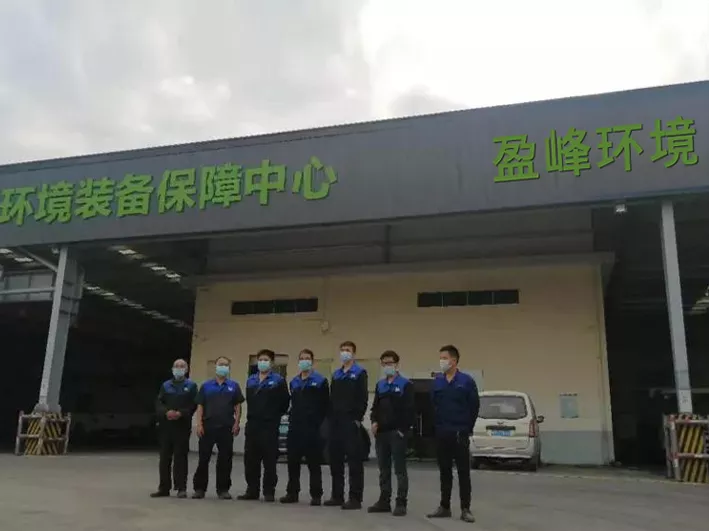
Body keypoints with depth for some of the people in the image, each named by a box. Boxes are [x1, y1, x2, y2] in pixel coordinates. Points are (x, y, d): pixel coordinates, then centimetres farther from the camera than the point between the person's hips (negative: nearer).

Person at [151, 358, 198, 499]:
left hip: (182, 426, -3)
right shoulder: (165, 386, 15)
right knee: (165, 457, 6)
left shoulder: (191, 386, 5)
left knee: (180, 457, -2)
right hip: (166, 426, 3)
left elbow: (193, 405, -5)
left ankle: (181, 488, 5)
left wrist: (180, 413, -18)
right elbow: (159, 404, 6)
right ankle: (164, 488, 15)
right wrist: (166, 412, -13)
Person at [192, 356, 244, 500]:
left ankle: (223, 489, 13)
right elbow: (200, 406, 5)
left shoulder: (234, 386, 7)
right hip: (208, 427, 0)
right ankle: (199, 488, 14)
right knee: (203, 458, 4)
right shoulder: (206, 386, 7)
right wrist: (199, 424, -4)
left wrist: (237, 423, -4)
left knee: (225, 460, 3)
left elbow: (238, 406, 6)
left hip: (226, 428, 0)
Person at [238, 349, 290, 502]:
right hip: (252, 424, 5)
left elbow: (285, 401, -4)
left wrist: (276, 415, 2)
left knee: (269, 460, -1)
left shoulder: (278, 380, -4)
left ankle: (269, 492, 6)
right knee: (250, 459, 8)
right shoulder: (250, 380, 13)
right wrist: (253, 415, 14)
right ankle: (252, 490, 17)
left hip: (269, 425, -5)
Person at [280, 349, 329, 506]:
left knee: (313, 462, 1)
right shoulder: (294, 382, 14)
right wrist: (292, 418, 8)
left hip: (312, 428, -5)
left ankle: (316, 495, 9)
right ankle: (292, 493, 19)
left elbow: (324, 405, -6)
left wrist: (319, 423, -9)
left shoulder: (320, 381, -4)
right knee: (293, 461, 9)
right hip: (295, 428, 5)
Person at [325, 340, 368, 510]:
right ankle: (337, 495, 19)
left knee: (354, 460, -4)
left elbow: (363, 397, -10)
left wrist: (358, 418, -15)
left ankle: (355, 498, -1)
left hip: (351, 422, -7)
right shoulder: (336, 374, 17)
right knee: (335, 460, 10)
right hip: (336, 422, 7)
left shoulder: (359, 372, -3)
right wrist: (331, 418, 10)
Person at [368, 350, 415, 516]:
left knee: (400, 469, -2)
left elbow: (410, 409, -9)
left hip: (397, 433, -6)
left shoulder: (406, 385, -4)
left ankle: (401, 503, 2)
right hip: (381, 433, 6)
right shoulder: (380, 385, 15)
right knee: (384, 469, 11)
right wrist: (374, 421, 1)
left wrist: (404, 429, -14)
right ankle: (384, 501, 19)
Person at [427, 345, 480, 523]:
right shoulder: (437, 381, 5)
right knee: (445, 472, 11)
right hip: (441, 434, 4)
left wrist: (467, 428, 2)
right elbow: (432, 406, 9)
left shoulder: (466, 381, -6)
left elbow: (474, 406, -2)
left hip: (460, 434, -4)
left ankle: (465, 509, 8)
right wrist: (436, 426, 5)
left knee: (463, 472, 1)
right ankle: (444, 507, 21)